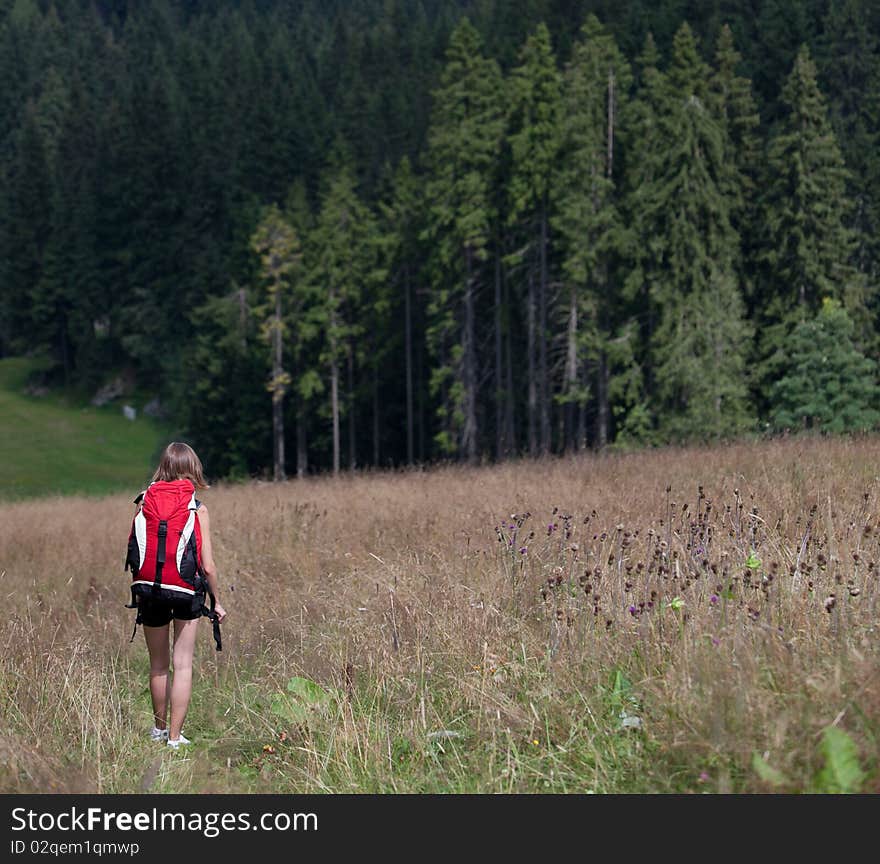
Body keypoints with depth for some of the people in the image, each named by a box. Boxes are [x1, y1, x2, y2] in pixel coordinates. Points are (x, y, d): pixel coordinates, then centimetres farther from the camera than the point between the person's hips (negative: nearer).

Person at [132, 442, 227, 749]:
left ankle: (159, 729, 32)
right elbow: (207, 566, -7)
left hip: (150, 590, 2)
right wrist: (217, 601, 6)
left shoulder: (143, 502, -2)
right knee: (183, 665, 6)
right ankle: (175, 736, 4)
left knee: (158, 666, 17)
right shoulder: (197, 509, -7)